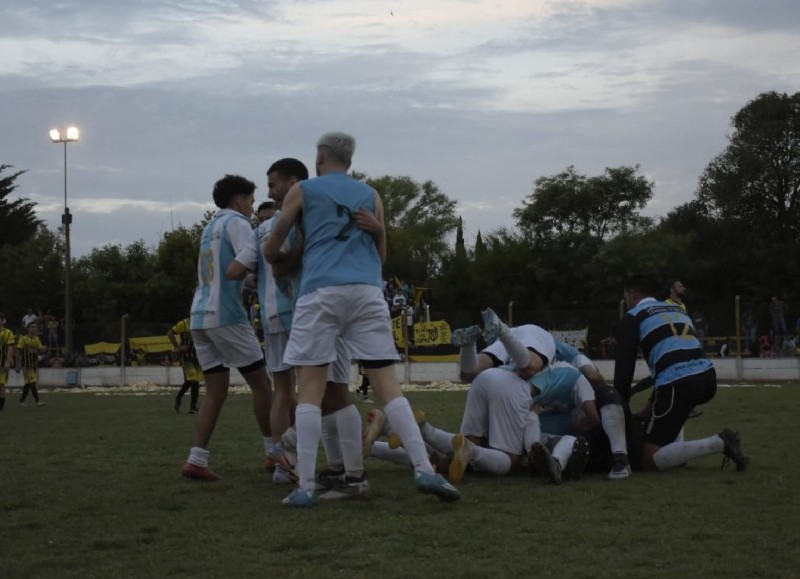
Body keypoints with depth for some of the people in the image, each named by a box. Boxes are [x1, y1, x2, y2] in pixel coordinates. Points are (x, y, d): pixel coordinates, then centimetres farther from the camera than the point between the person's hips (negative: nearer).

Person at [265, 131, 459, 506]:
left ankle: (306, 486, -7)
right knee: (388, 386, 2)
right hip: (368, 292, 3)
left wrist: (278, 261, 39)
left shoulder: (302, 191, 13)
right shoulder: (370, 195, 21)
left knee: (310, 389, -1)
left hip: (321, 292, -2)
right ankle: (424, 470, -8)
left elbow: (271, 250, 17)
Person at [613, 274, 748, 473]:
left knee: (651, 460, -2)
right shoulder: (677, 309, 31)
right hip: (708, 376, 8)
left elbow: (625, 365, 5)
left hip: (679, 383, -7)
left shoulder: (632, 317, 11)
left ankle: (719, 443, -14)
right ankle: (676, 447, 23)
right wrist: (650, 406, 33)